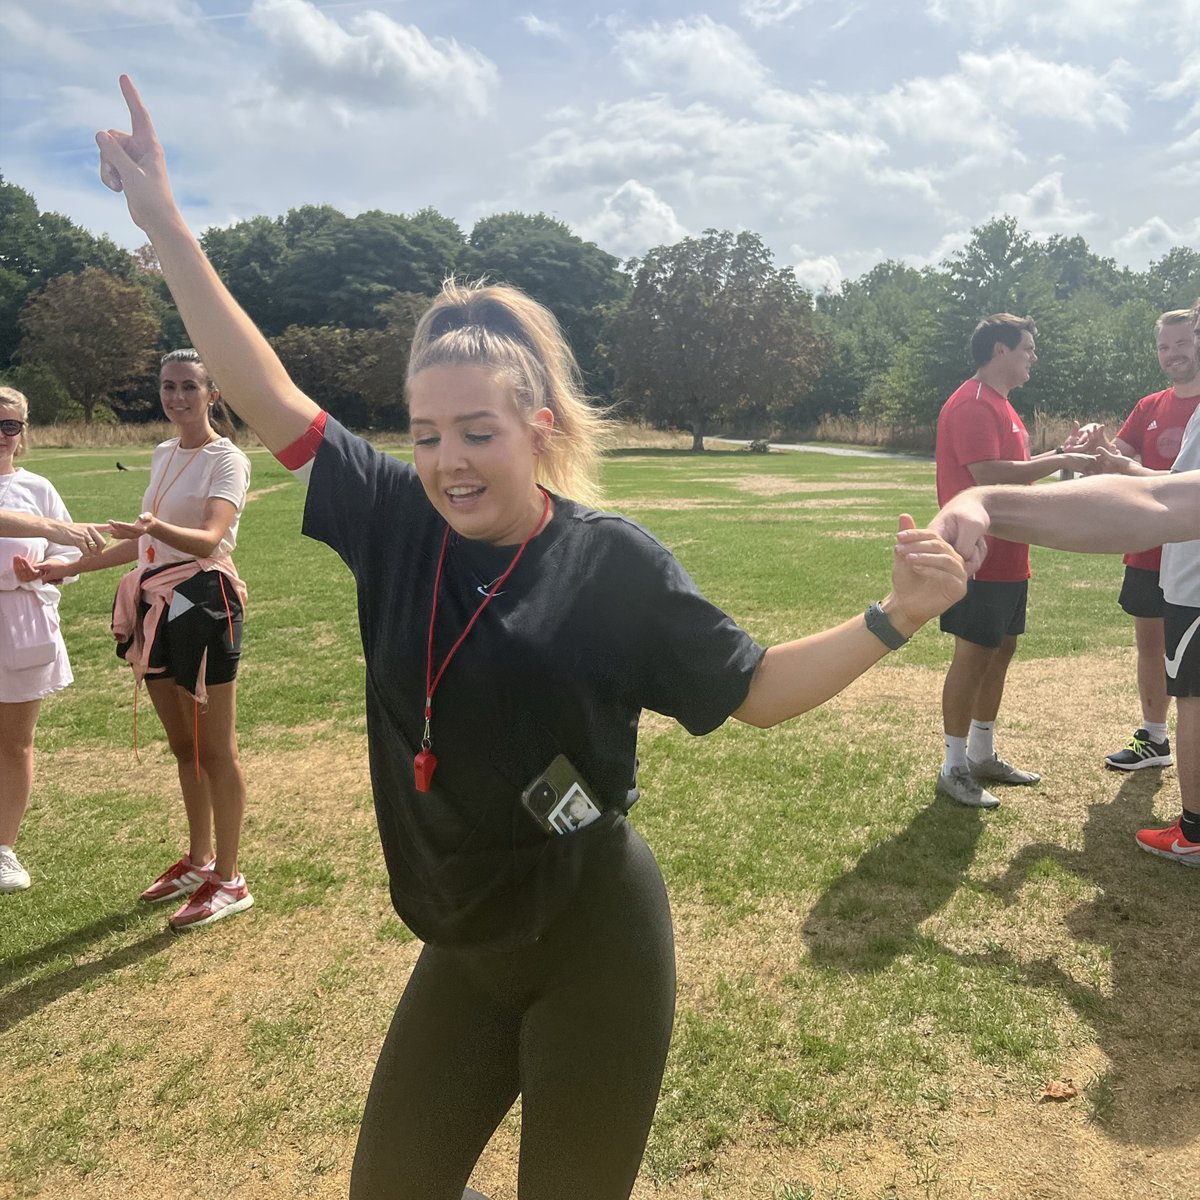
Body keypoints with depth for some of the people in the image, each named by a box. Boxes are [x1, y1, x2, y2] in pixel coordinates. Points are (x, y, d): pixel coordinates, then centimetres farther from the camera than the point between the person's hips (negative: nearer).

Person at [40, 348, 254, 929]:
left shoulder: (226, 459, -8)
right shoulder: (163, 454, 15)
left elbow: (210, 538, -25)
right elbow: (144, 544, 19)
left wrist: (155, 528, -44)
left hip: (202, 603, -8)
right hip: (156, 606, 8)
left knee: (214, 750, -1)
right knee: (183, 747, 16)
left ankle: (228, 881, 10)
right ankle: (198, 860, 31)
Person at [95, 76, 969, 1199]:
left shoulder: (613, 561, -14)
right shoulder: (397, 525, -4)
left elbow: (757, 689, -6)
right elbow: (272, 401, 0)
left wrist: (893, 616, -19)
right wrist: (163, 222, 1)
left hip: (594, 947, -4)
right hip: (464, 948, 5)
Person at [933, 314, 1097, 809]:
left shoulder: (999, 405, 18)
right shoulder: (972, 405, -15)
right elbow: (987, 474, -25)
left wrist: (1060, 454, 11)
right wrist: (1060, 462, -17)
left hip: (1007, 558, 10)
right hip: (980, 559, -10)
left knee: (1001, 650, 15)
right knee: (973, 657, -4)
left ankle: (983, 756, 26)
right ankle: (954, 769, 7)